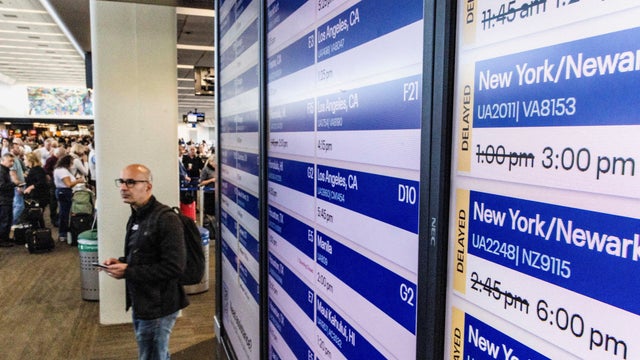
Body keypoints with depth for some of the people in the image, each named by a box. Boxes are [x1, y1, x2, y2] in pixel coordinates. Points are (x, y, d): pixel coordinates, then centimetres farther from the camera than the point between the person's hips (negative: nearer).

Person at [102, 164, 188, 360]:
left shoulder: (166, 219, -21)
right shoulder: (136, 217, 10)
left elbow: (174, 267, -27)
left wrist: (127, 272, -23)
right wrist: (121, 262, 1)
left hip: (157, 307, -9)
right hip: (141, 303, 9)